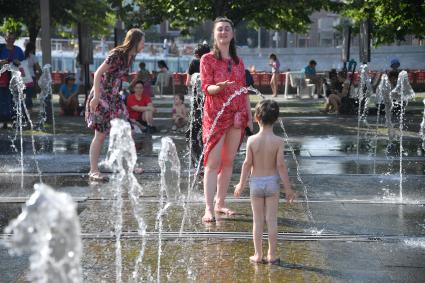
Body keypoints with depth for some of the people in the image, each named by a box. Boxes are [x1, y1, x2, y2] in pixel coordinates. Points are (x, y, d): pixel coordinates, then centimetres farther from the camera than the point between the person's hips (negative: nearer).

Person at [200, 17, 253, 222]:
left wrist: (249, 116, 12)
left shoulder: (238, 61, 14)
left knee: (228, 162, 7)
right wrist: (219, 87, -31)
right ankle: (208, 209, -11)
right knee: (213, 162, -9)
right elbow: (206, 87, -10)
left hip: (237, 116, 5)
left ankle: (220, 203, 16)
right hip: (216, 115, -5)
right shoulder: (208, 59, -1)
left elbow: (244, 91, 16)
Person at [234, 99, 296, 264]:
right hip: (272, 182, 0)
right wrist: (288, 188, -4)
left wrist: (241, 184, 4)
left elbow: (247, 163, -7)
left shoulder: (252, 140, -9)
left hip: (256, 182, 1)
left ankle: (258, 255, 12)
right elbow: (280, 165, -11)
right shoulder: (278, 141, -11)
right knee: (272, 220, 6)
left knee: (257, 220, 8)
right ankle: (272, 255, 11)